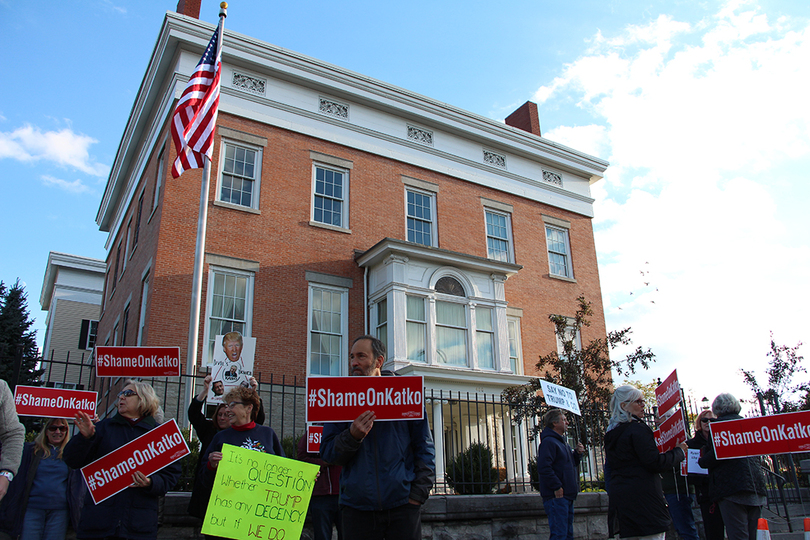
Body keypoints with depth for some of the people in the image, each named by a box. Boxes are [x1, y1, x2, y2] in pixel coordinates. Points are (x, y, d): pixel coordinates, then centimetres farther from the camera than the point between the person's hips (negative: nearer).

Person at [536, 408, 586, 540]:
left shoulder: (562, 442, 19)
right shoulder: (548, 442, -13)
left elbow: (571, 464, 27)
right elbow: (543, 467, -23)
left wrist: (577, 453, 8)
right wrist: (557, 487, -21)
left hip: (567, 496, 10)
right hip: (557, 496, -10)